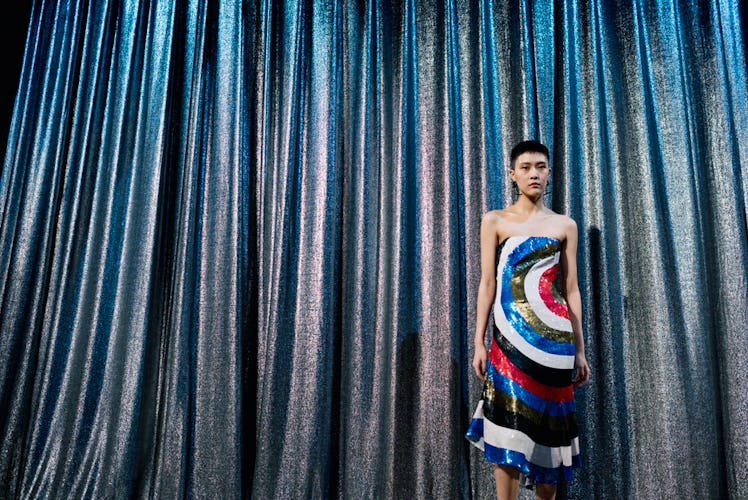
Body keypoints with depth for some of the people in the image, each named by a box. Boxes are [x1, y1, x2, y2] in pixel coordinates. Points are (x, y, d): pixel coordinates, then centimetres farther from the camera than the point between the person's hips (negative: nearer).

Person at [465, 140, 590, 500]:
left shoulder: (565, 225, 11)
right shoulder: (495, 221, 5)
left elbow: (571, 290, 10)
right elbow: (487, 283, 0)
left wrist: (580, 350, 9)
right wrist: (479, 342, -5)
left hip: (555, 336, 2)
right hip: (511, 334, -2)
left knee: (549, 424, 8)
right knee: (510, 424, -5)